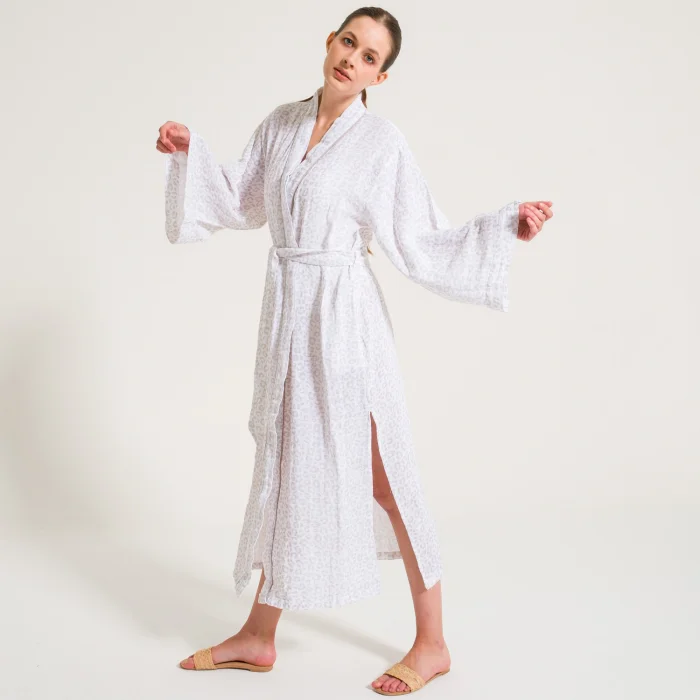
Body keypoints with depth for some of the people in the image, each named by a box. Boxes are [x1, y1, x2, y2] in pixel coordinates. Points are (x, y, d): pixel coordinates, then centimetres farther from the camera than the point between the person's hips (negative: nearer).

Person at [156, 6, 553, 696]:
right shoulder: (281, 123, 10)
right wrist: (190, 153, 10)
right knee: (285, 465, 13)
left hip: (344, 313, -6)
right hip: (286, 309, 6)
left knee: (380, 474, -2)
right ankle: (258, 637, 26)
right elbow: (241, 203, 21)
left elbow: (425, 243, -5)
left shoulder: (382, 144, -6)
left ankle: (431, 643, 14)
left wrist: (507, 224, -15)